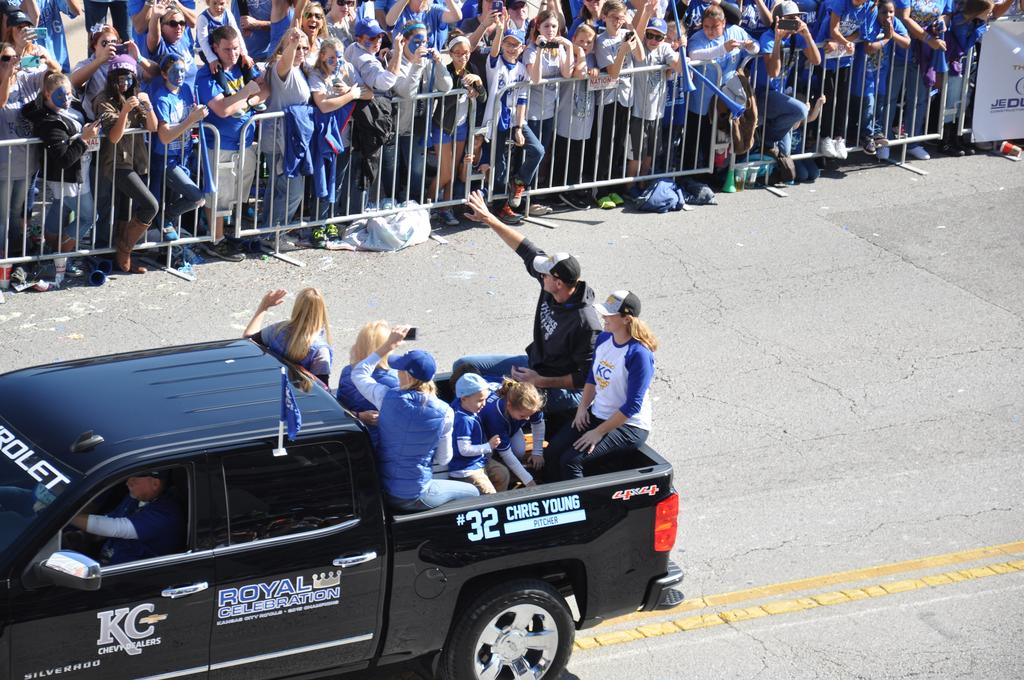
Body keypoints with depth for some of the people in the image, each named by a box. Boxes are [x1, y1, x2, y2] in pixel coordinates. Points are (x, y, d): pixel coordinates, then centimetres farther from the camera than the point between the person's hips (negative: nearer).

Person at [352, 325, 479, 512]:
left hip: (383, 492, 4)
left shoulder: (387, 398, -13)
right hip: (414, 498, -4)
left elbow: (359, 373, 7)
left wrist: (388, 345, 8)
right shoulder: (444, 412, -15)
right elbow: (443, 459, -4)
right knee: (472, 493, 22)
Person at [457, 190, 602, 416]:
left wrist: (541, 381, -26)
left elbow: (587, 378, -25)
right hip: (533, 364, 9)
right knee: (463, 366, 9)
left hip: (562, 389, -9)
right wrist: (489, 220, 2)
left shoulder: (584, 323, -31)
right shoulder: (551, 287, -9)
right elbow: (526, 249, 3)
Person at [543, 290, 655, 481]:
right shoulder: (604, 338, 2)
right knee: (551, 453, -8)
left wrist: (599, 432, -19)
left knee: (571, 460, -23)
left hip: (628, 425, -8)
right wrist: (583, 407, 2)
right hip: (597, 415, 8)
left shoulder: (639, 354, -22)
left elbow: (633, 405, -21)